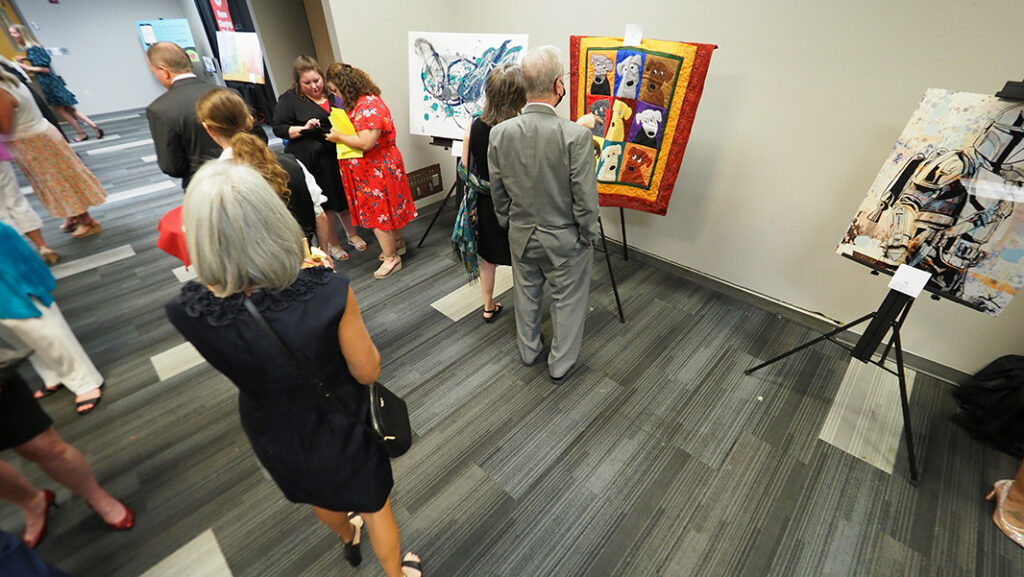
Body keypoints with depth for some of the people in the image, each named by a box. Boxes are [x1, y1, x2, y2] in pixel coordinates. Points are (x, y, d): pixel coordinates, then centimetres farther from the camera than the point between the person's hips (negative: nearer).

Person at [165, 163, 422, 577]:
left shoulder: (188, 312, -26)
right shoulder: (327, 292, -37)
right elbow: (367, 372, -21)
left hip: (275, 434, 4)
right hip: (340, 427, -3)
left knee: (320, 497, 37)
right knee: (375, 507, 27)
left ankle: (349, 539, 70)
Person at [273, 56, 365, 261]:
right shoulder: (289, 100, 0)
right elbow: (278, 128, -2)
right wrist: (302, 129, -18)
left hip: (337, 157, 3)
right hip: (311, 163, -3)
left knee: (345, 198, 12)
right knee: (325, 204, 5)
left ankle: (352, 234, 33)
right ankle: (333, 244, 20)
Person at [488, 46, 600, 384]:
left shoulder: (499, 133, -10)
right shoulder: (576, 135, -23)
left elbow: (498, 193, 0)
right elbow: (585, 200, -18)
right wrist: (587, 237, -1)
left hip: (520, 234, 4)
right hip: (564, 239, -4)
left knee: (526, 295, 24)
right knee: (567, 302, 17)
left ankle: (529, 351, 45)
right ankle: (560, 366, 35)